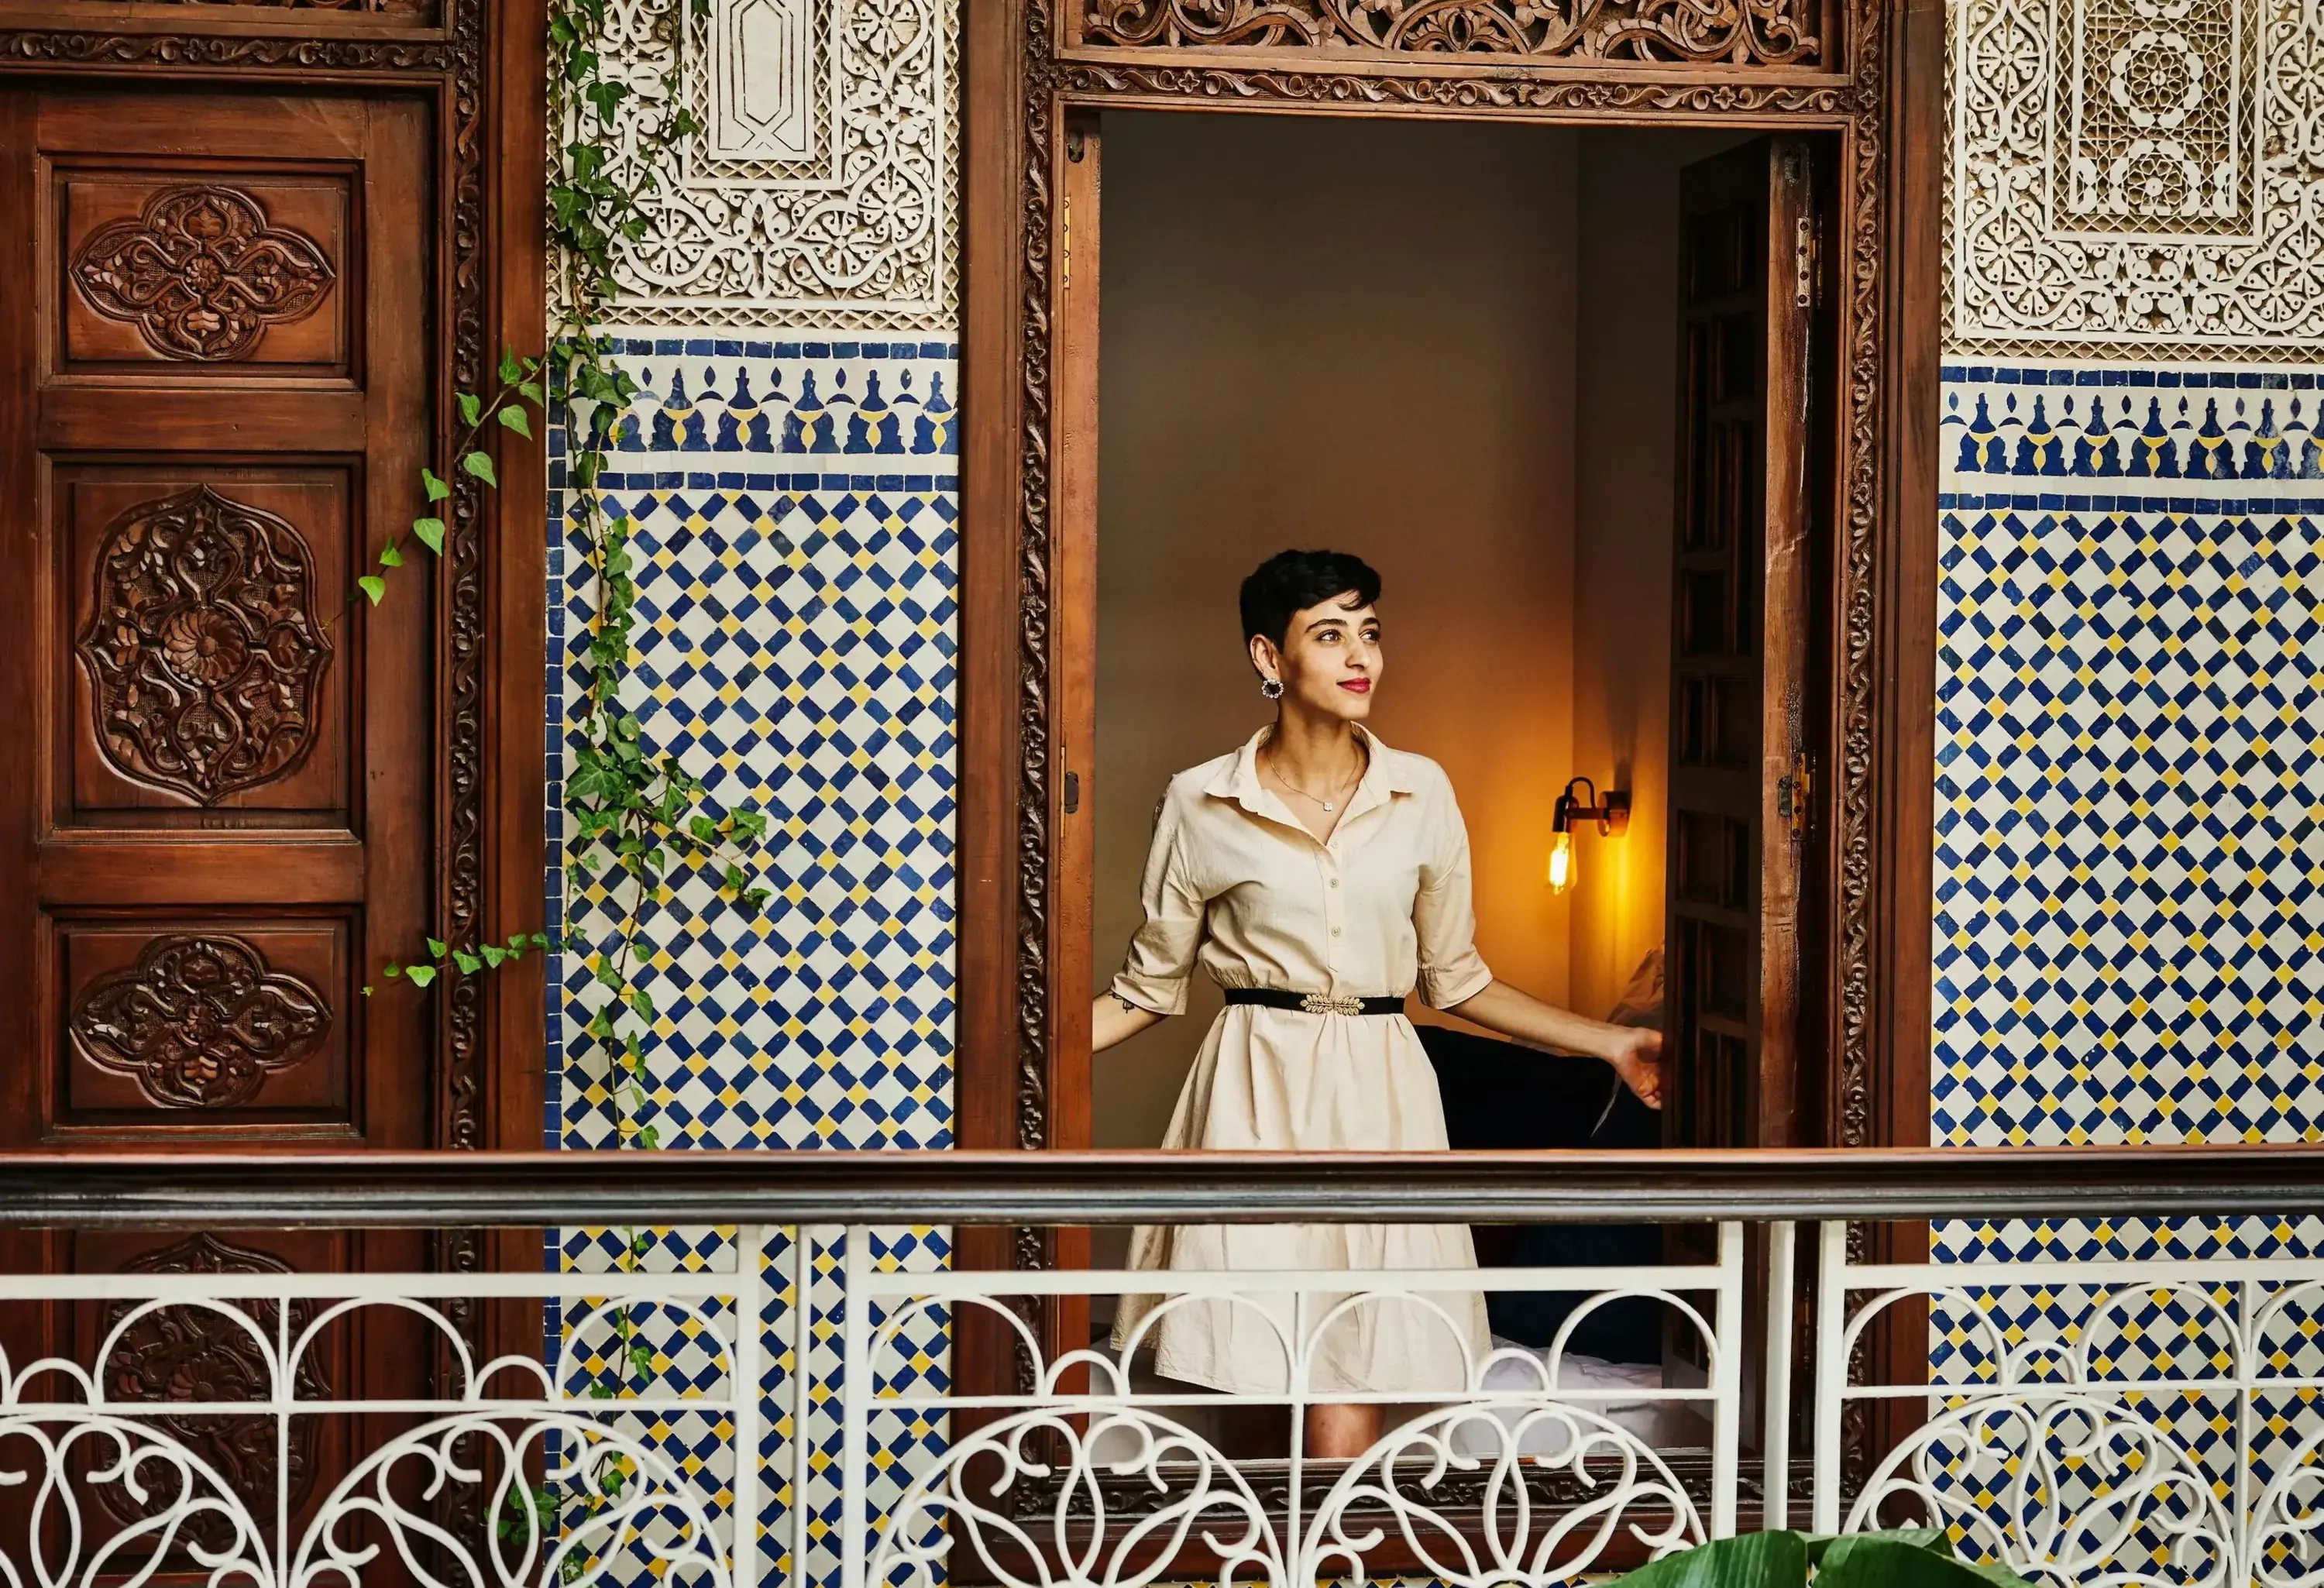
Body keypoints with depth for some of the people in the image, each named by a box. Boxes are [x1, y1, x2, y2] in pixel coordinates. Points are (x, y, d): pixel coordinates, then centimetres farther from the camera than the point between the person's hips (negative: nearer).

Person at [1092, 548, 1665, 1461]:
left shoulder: (1421, 794, 7)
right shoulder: (1201, 804, 1)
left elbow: (1455, 979, 15)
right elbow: (1150, 987, 9)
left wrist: (1613, 1044, 10)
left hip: (1380, 1095, 2)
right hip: (1259, 1099, -2)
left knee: (1349, 1399, -6)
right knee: (1336, 1422, -8)